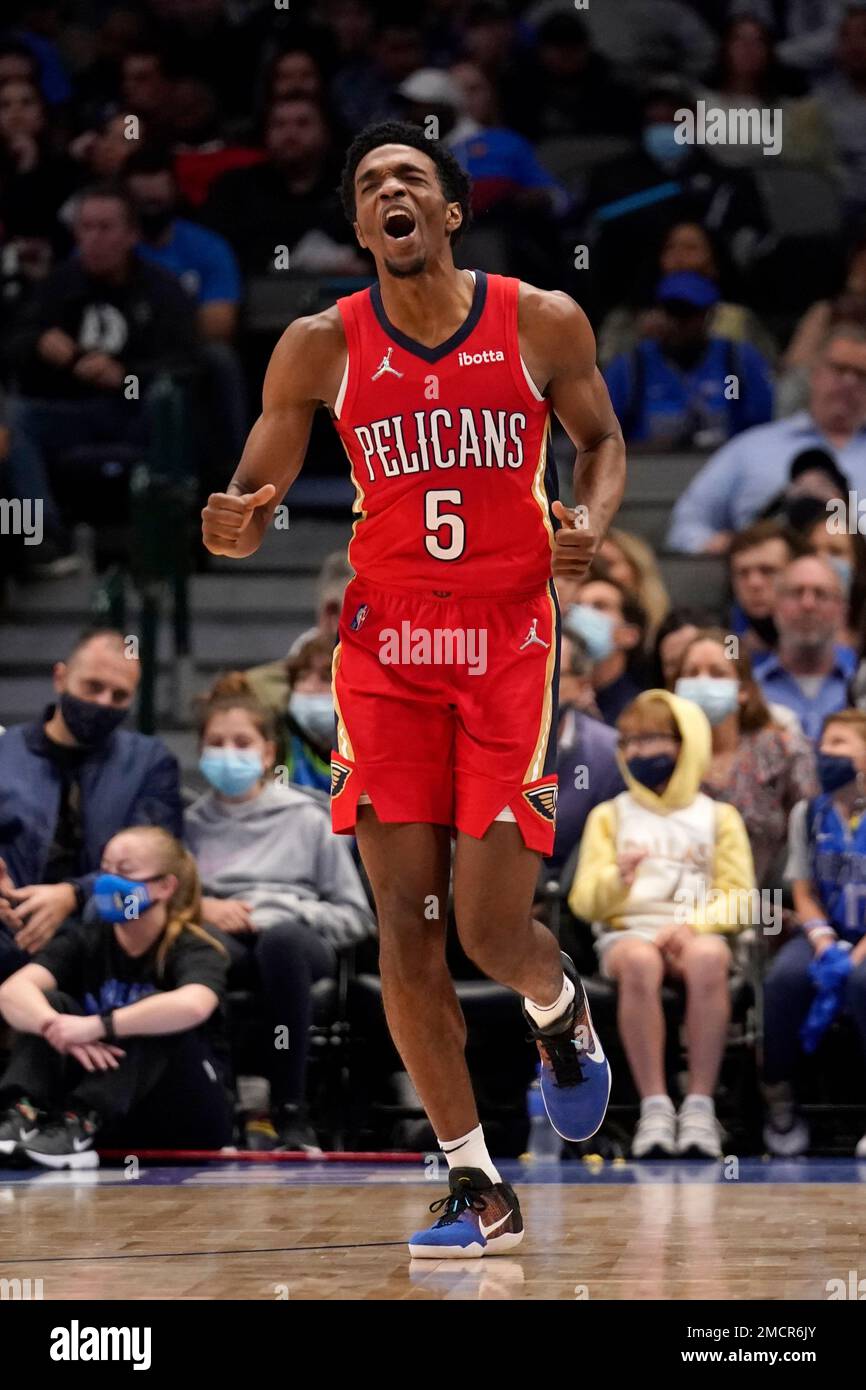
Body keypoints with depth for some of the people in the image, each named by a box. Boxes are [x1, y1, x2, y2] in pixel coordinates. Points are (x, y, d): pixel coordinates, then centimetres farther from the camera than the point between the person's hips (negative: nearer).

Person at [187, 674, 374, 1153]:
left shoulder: (307, 820, 17)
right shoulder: (193, 822, 22)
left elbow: (356, 916, 11)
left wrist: (282, 912, -3)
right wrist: (201, 907, -4)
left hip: (297, 939, -1)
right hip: (224, 937, 1)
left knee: (280, 939, -41)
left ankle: (289, 1112, -40)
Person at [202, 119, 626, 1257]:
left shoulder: (543, 323, -2)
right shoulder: (322, 348, 0)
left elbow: (603, 440, 13)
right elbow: (256, 494, 6)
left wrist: (594, 521, -8)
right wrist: (235, 528, -18)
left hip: (511, 644, -2)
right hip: (385, 648, 2)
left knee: (491, 926, -9)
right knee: (404, 923, -3)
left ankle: (562, 1009, 30)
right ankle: (477, 1188, 8)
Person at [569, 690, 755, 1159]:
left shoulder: (718, 817, 16)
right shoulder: (610, 816, 18)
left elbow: (738, 897, 6)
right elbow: (584, 901, 9)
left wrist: (693, 925, -14)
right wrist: (617, 879, -14)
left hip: (696, 932, 0)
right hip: (627, 931, 0)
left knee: (708, 959, -38)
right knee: (640, 962, -39)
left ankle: (700, 1105, -37)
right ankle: (654, 1107, -40)